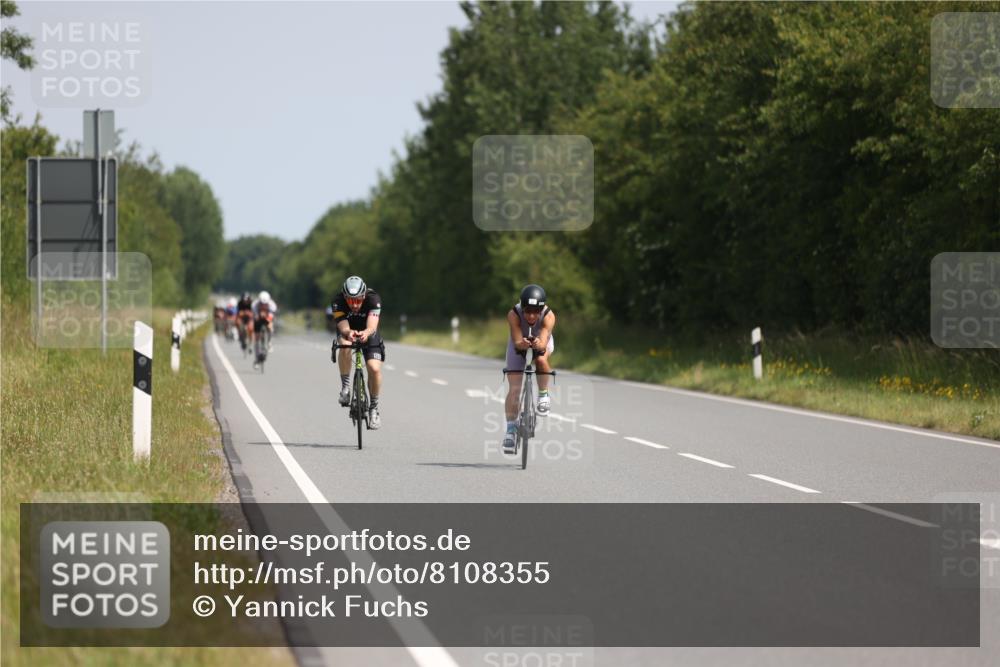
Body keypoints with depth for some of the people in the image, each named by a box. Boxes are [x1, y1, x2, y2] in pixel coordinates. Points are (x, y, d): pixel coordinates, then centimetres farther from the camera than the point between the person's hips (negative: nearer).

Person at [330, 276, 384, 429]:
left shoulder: (373, 299, -32)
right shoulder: (338, 302, -31)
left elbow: (372, 326, -43)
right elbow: (343, 328, -39)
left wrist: (366, 333, -66)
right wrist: (349, 333, -63)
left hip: (368, 334, 0)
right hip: (347, 332, 0)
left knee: (374, 369, -20)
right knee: (345, 345, -36)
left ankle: (374, 407, 1)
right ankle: (345, 387, -20)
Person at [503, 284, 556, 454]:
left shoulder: (548, 316, -34)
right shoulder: (514, 314, -34)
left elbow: (543, 343, -44)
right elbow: (517, 342, -38)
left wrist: (539, 344, -67)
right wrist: (523, 344, -60)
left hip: (541, 341, 0)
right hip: (519, 343, 0)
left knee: (541, 359, -36)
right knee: (514, 388, -12)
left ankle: (544, 395, -12)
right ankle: (511, 429, -4)